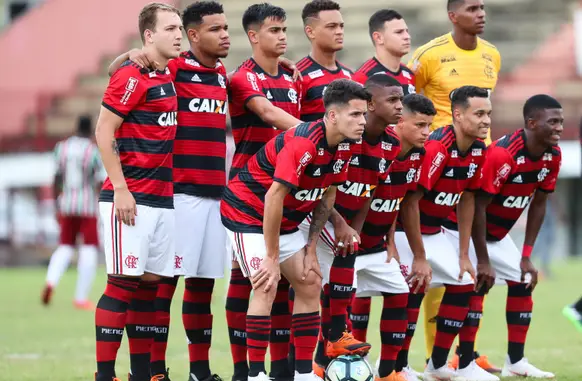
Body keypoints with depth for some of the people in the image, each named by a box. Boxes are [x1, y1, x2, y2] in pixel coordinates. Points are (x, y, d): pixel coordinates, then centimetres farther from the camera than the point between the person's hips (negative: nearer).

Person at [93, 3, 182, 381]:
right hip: (131, 200, -8)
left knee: (150, 283, 8)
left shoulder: (167, 77, 13)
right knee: (123, 283, -8)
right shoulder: (132, 77, -10)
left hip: (162, 199, 8)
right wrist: (120, 189, -17)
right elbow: (104, 131, -13)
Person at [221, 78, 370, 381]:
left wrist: (310, 249, 2)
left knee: (310, 284, 6)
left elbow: (327, 196, 5)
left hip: (285, 220, 9)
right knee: (267, 286, -18)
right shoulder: (303, 143, -31)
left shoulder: (345, 146, -6)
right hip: (246, 211, -9)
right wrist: (272, 258, -26)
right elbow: (274, 196, -31)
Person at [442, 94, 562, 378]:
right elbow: (478, 206, -27)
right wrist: (482, 260, -24)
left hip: (498, 234, 8)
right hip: (465, 229, -8)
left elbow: (538, 204, 3)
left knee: (524, 281, 6)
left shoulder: (553, 155, -8)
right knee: (476, 286, -18)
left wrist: (526, 256, 1)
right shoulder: (503, 154, -32)